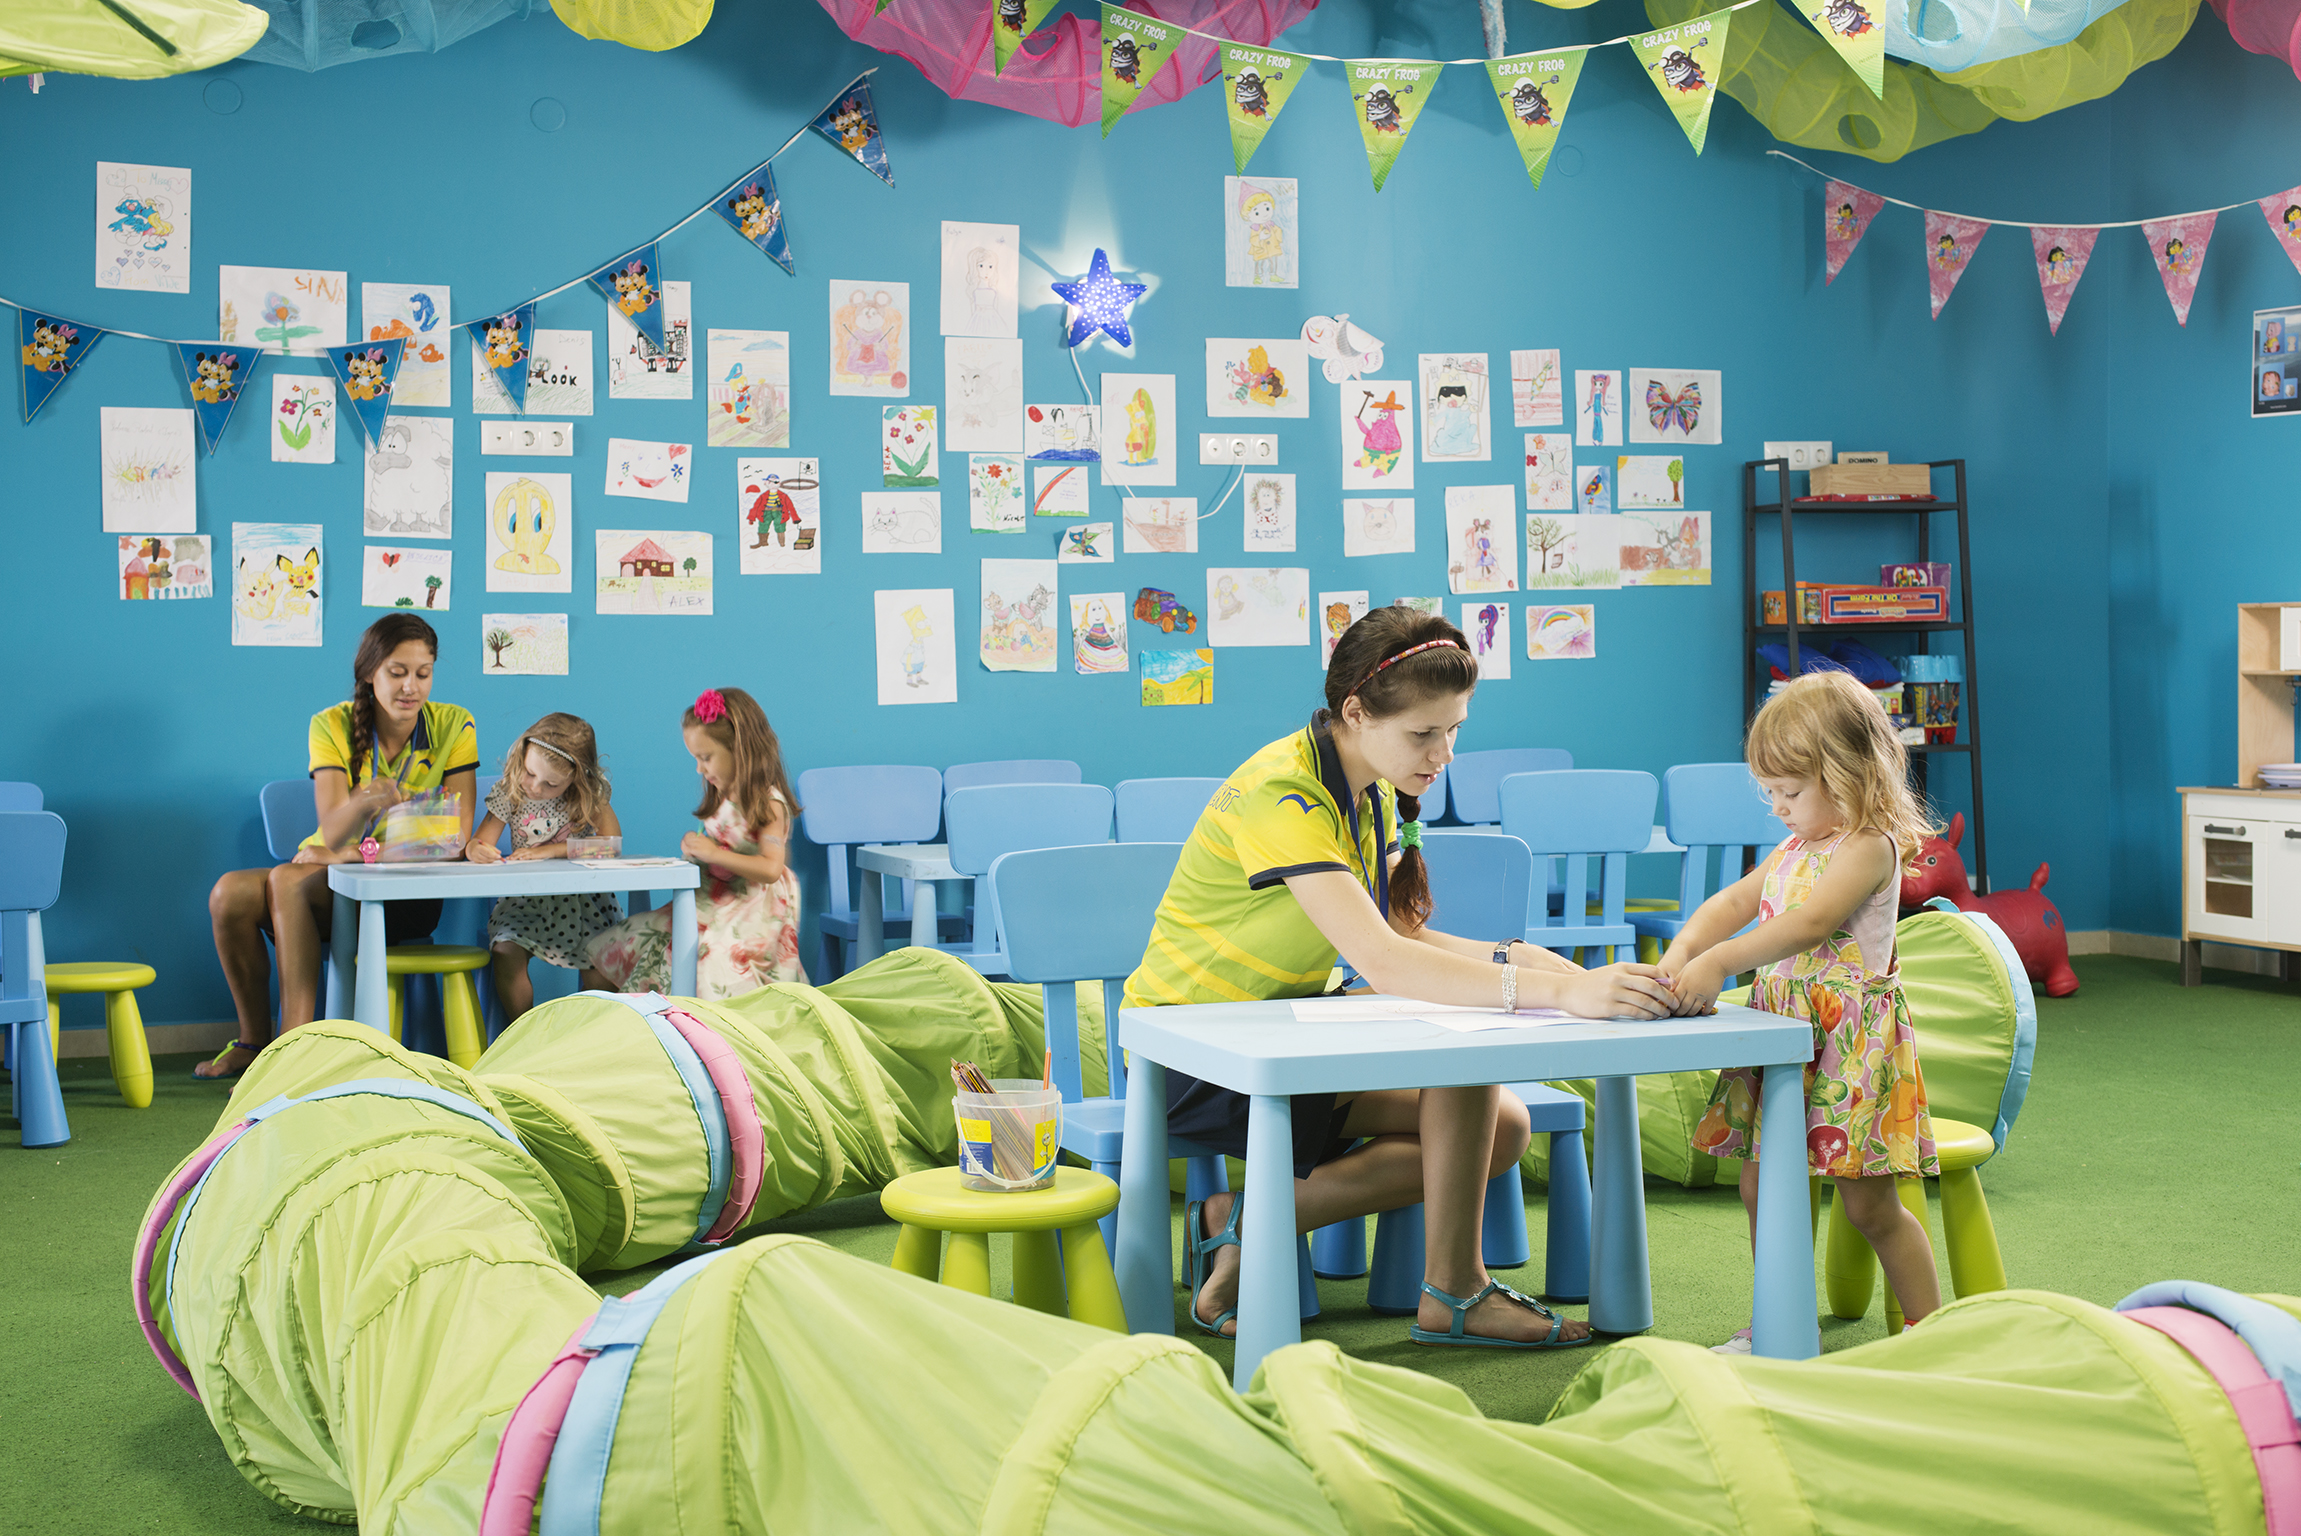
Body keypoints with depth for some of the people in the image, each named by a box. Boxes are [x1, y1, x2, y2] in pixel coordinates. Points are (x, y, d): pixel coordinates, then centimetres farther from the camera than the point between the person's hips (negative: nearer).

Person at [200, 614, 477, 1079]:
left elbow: (457, 836, -13)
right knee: (229, 894, -24)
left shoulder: (454, 726, -7)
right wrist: (365, 801, -41)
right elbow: (332, 832, -16)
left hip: (408, 895, -3)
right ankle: (254, 1041, -5)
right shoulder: (333, 726, -5)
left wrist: (353, 854, -21)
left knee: (288, 880, -30)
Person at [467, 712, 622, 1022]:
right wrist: (476, 850, -32)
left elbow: (611, 840, -17)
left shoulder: (590, 793, -7)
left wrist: (551, 850, -24)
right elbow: (478, 843, -4)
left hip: (582, 896, -1)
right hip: (526, 897, 1)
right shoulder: (510, 792, -5)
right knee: (506, 950, -23)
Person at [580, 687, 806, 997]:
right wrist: (696, 848, 3)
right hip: (711, 902, 8)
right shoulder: (722, 798, 15)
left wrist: (714, 853, -18)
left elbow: (770, 869, -21)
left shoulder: (767, 802, -11)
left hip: (750, 911, -8)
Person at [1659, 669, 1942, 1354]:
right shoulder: (1796, 847, 14)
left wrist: (1720, 962, -33)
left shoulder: (1869, 846, -14)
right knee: (1761, 1185, 10)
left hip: (1851, 1039, -8)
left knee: (1869, 1204, -2)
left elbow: (1809, 925, -27)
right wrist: (1682, 950, -5)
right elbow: (1734, 901, 14)